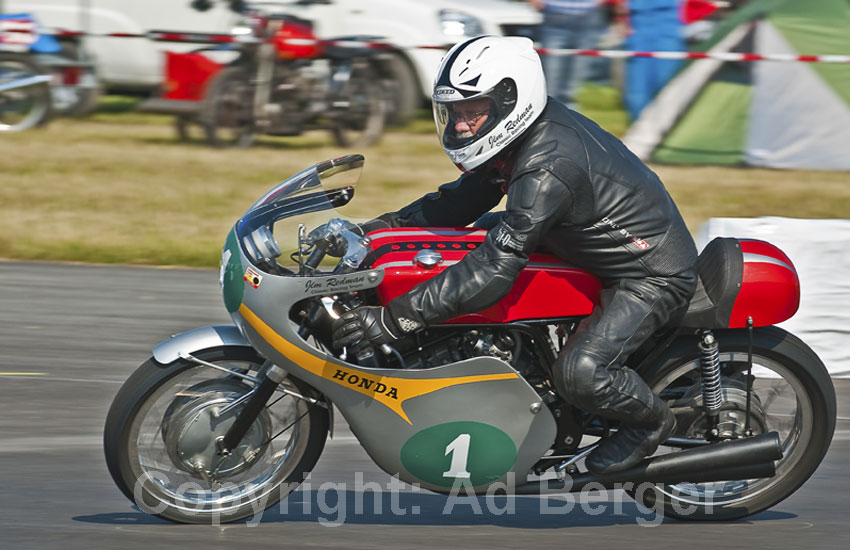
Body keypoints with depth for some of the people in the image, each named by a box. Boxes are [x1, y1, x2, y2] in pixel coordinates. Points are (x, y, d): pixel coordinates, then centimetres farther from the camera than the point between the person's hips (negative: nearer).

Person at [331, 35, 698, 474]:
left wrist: (393, 319, -36)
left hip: (654, 276, -10)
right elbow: (463, 201, 12)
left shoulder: (549, 167, -32)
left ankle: (651, 420, 3)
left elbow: (495, 269, -35)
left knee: (579, 372, -29)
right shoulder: (528, 132, -2)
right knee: (487, 229, 17)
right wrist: (380, 227, 0)